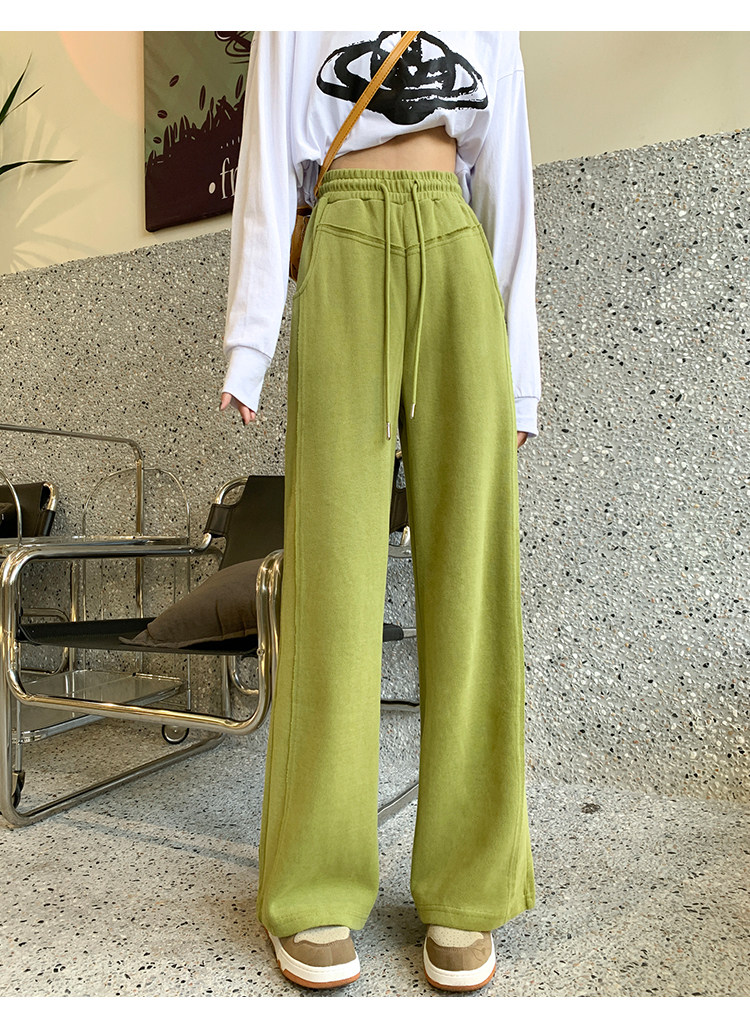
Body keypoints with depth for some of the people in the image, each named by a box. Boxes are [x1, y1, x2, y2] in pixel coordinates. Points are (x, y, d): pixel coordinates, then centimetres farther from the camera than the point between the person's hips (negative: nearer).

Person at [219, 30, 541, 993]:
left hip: (459, 263, 2)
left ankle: (465, 889, -1)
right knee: (332, 562, -10)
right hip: (343, 260, -1)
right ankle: (315, 897, -1)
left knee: (468, 565, -9)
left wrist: (517, 379, 6)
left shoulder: (489, 27, 26)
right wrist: (249, 341, -7)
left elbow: (507, 193, 17)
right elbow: (267, 173, 8)